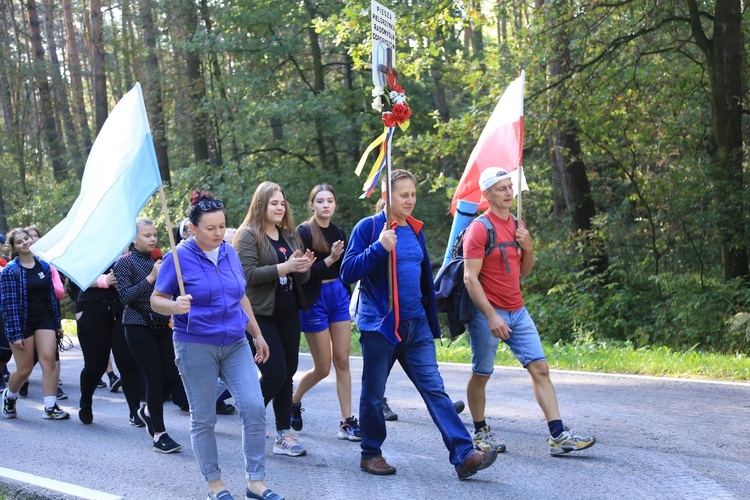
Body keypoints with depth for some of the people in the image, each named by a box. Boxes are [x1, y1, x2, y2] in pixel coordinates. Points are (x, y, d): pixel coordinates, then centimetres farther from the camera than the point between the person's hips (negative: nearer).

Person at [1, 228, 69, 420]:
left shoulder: (43, 266, 5)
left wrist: (57, 323, 11)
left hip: (44, 320, 4)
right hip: (22, 322, -3)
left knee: (49, 359, -14)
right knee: (25, 370, 1)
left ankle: (50, 407, -10)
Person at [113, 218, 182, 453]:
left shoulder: (159, 259, 10)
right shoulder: (125, 262, -4)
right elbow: (125, 296, -13)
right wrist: (150, 278, -21)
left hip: (162, 325, 5)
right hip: (138, 326, -5)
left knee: (173, 376, 0)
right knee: (155, 378, -7)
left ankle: (148, 410, 29)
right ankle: (159, 435, 2)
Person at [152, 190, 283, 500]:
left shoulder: (229, 253, 7)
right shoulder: (179, 258, -8)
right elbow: (157, 300, -6)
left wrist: (257, 335, 20)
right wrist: (176, 306, -27)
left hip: (235, 345, 4)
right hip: (195, 346, -4)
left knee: (254, 407, -6)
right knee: (203, 418, 3)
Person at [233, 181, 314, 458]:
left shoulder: (290, 235, 15)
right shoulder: (248, 235, -6)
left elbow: (302, 278, 17)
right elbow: (247, 273, -18)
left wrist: (304, 267, -7)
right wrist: (285, 267, -24)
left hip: (289, 314, 7)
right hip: (261, 315, -7)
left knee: (287, 373, 6)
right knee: (275, 373, -12)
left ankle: (284, 434, 12)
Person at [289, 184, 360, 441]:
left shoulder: (338, 232, 10)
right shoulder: (304, 232, -9)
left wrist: (349, 299, 15)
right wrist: (329, 259, -23)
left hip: (339, 296, 5)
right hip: (315, 299, -5)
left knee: (342, 361, 2)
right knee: (322, 368, 0)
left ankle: (347, 422, 4)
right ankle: (293, 402, 27)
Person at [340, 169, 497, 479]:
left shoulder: (415, 231, 12)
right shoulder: (368, 227, -5)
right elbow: (348, 273, -12)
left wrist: (432, 323, 19)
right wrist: (379, 247, -22)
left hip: (416, 325, 5)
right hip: (379, 325, -5)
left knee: (434, 389, -3)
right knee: (373, 394, 6)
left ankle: (463, 456, -10)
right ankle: (371, 454, 23)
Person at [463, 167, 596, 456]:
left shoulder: (517, 226, 11)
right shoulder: (480, 229, -12)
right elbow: (470, 278, -17)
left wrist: (528, 248, -2)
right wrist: (491, 316, -24)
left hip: (517, 311, 7)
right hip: (488, 313, -7)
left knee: (540, 369, -2)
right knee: (481, 375, 5)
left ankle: (558, 437, -5)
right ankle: (481, 433, 23)